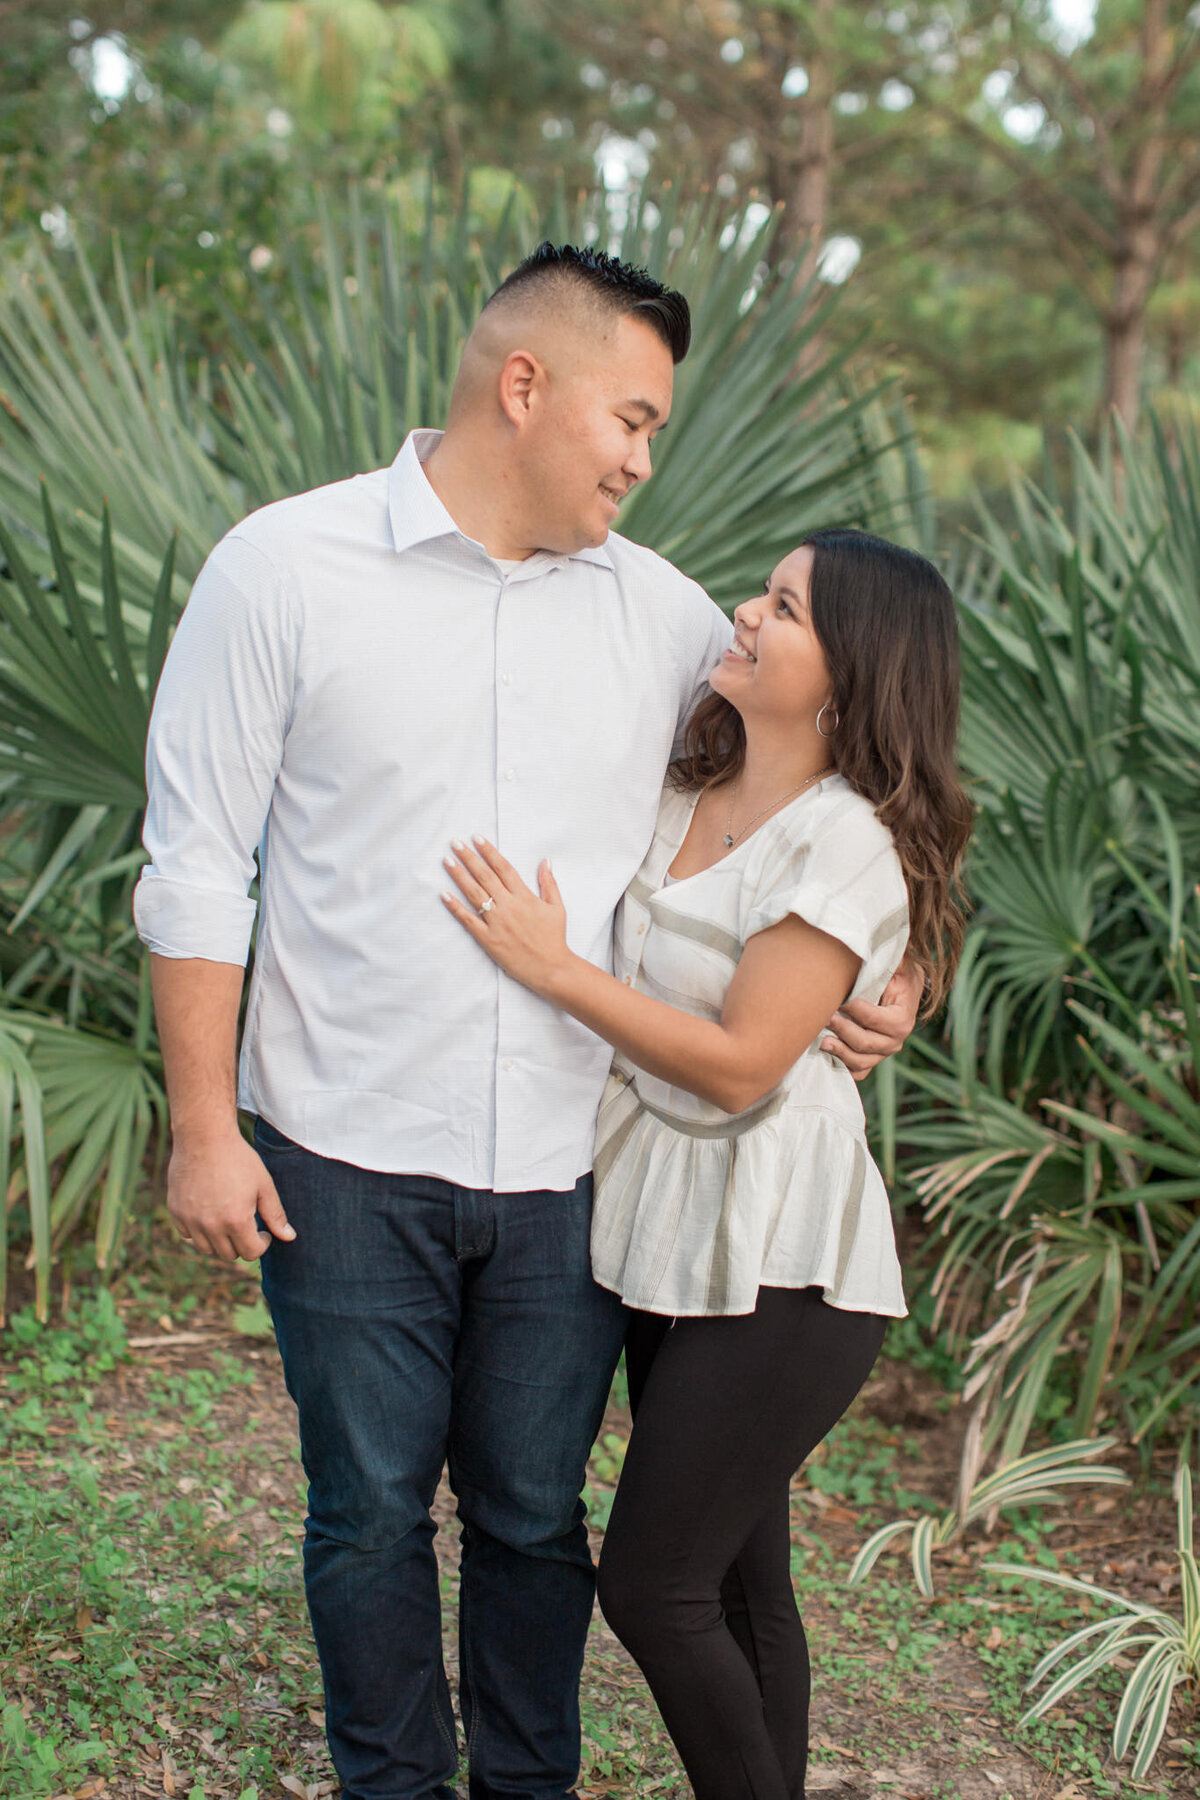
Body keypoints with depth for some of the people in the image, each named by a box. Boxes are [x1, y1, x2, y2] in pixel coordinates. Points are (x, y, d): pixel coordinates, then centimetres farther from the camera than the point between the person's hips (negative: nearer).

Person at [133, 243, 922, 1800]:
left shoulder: (661, 613, 5)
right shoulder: (286, 570, -5)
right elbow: (197, 866, -3)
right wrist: (203, 1128, -6)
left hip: (568, 1164, 3)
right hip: (349, 1158, -2)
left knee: (535, 1511, 14)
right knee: (372, 1512, 11)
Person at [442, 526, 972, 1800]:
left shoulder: (846, 846, -18)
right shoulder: (684, 797, 6)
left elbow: (738, 1065, -19)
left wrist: (552, 967, -18)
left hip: (778, 1264, -8)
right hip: (673, 1234, 8)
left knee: (652, 1587, -3)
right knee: (738, 1579, 17)